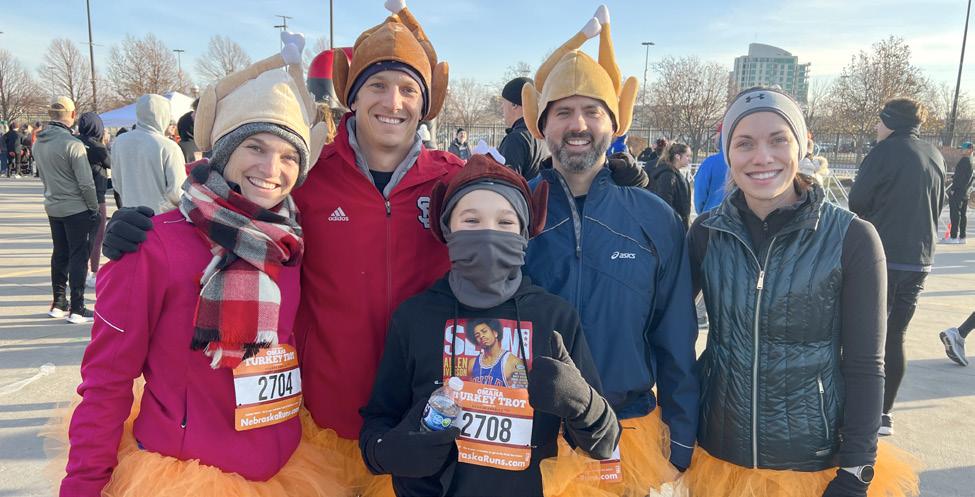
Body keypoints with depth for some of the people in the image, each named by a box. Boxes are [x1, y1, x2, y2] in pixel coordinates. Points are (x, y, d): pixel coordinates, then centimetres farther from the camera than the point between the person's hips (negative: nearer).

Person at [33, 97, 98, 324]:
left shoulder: (40, 142, 3)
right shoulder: (72, 144, -19)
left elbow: (43, 175, 13)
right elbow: (86, 182, -18)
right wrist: (94, 207, -8)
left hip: (52, 207, 7)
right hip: (76, 209, -7)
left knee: (60, 254, 16)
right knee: (78, 256, -1)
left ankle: (58, 303, 24)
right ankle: (77, 309, 2)